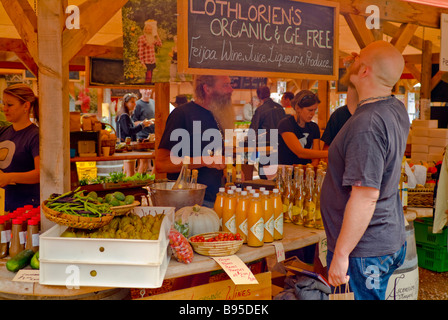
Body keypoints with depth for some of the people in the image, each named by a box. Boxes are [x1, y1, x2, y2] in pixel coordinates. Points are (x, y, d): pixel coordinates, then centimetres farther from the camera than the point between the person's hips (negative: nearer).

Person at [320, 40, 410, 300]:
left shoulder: (367, 125, -26)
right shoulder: (397, 109, 4)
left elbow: (366, 196, -29)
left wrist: (341, 254, -23)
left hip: (364, 251, -10)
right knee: (376, 295, 22)